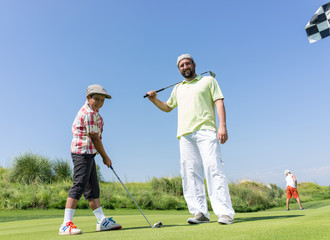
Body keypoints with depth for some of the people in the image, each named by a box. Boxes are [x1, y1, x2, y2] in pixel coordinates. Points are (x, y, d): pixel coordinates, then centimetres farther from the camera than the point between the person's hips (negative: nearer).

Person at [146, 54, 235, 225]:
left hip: (205, 130, -4)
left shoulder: (208, 80, 16)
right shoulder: (177, 88, 27)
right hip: (185, 134, 4)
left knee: (213, 168, -14)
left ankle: (225, 213, -12)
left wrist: (222, 125, -10)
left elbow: (219, 102, 5)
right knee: (190, 173, -3)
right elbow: (167, 107, 36)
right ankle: (200, 213, 2)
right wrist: (155, 100, 16)